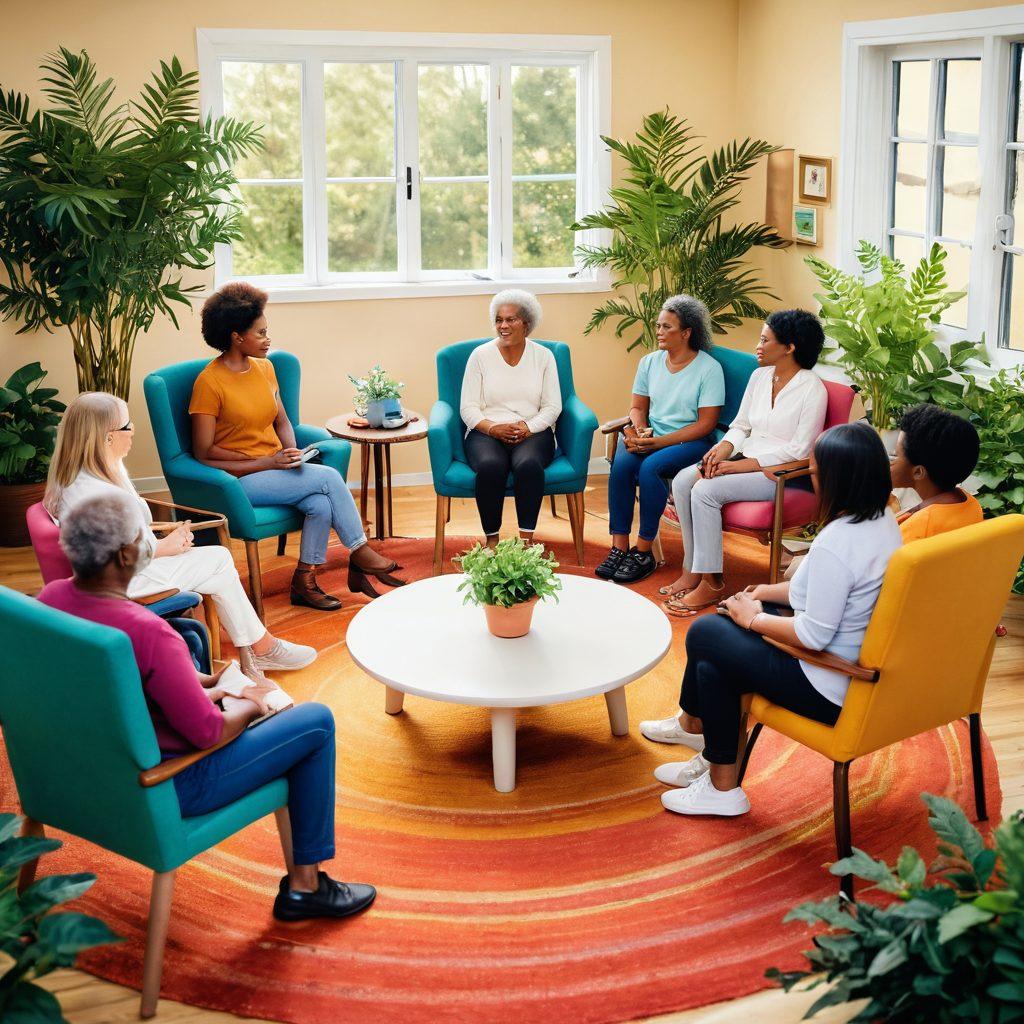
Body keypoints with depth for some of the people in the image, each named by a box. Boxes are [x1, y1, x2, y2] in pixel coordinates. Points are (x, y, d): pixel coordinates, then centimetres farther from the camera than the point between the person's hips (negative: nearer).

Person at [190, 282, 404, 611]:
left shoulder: (264, 368, 9)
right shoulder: (210, 382, -12)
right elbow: (204, 453, -13)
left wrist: (291, 453, -4)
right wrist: (268, 462, -17)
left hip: (275, 468, 6)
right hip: (241, 478, -6)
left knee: (320, 505, -24)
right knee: (328, 477, -22)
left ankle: (304, 582, -8)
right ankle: (360, 553, -7)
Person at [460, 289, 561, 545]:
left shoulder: (543, 356, 9)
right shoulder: (480, 355, 7)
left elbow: (553, 406, 5)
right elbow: (468, 407, 3)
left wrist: (528, 427, -14)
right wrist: (493, 428, -15)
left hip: (533, 431, 0)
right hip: (487, 431, 0)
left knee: (528, 465, -35)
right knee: (491, 466, -35)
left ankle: (526, 540, -27)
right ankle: (491, 540, -23)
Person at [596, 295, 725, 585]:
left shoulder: (709, 368, -7)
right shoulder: (650, 362, 11)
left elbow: (705, 424, -12)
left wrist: (659, 442, -18)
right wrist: (638, 430, -9)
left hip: (690, 441, -5)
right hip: (649, 434, 5)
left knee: (650, 468, -33)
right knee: (621, 464, -27)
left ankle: (643, 553, -21)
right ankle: (619, 548, -25)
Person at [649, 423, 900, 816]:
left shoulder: (835, 543, -29)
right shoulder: (883, 519, 1)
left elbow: (814, 635, -26)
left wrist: (754, 619, -9)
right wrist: (769, 592, 12)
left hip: (829, 691, -10)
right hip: (866, 672, 10)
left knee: (705, 635, 4)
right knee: (722, 622, 17)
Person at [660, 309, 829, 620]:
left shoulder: (812, 389, -12)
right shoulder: (759, 376, 11)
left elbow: (799, 449, -16)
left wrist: (740, 465, -20)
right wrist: (722, 450, -8)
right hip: (745, 459, 8)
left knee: (705, 491, -27)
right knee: (682, 481, -17)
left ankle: (711, 583, -17)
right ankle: (692, 569, -11)